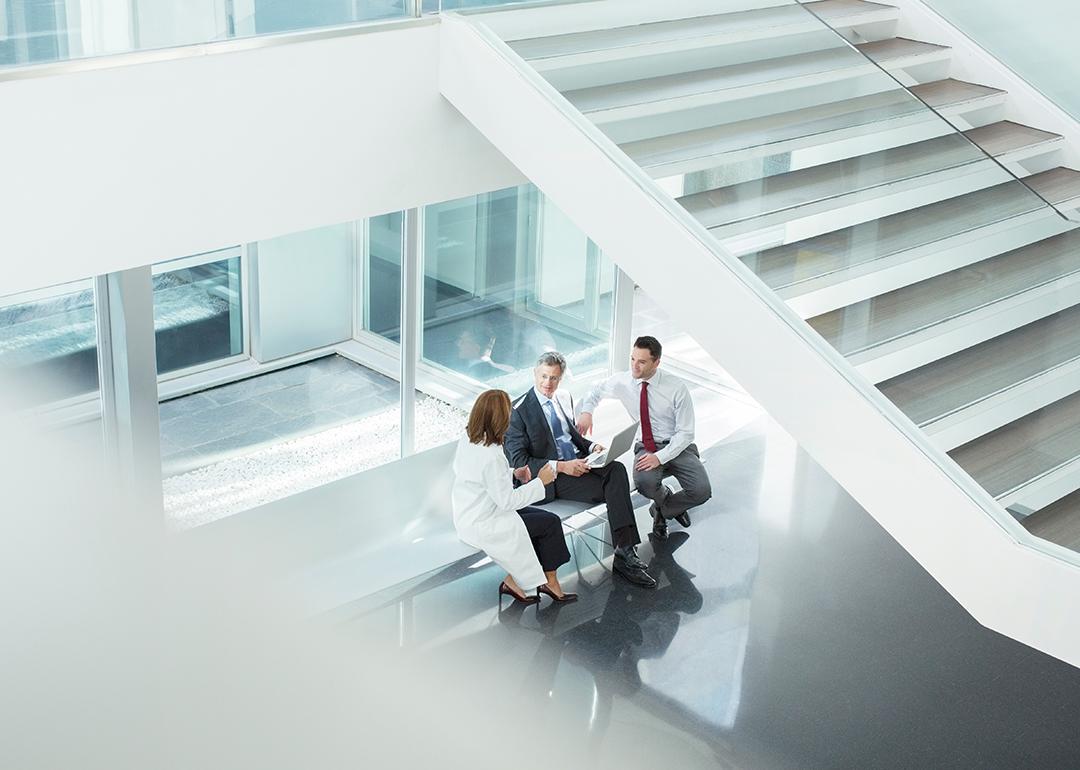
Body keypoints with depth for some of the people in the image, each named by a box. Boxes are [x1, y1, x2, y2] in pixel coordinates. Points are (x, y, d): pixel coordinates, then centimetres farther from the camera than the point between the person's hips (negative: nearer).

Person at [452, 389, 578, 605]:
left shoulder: (467, 439, -2)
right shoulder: (491, 456, -30)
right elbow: (507, 500, -22)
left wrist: (512, 474, 8)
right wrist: (540, 482, -12)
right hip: (482, 526, -9)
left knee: (543, 518, 13)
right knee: (550, 523, 0)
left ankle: (515, 580, 13)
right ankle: (549, 581, 18)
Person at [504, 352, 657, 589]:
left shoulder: (560, 401, 15)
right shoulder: (519, 411, -7)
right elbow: (519, 462, -12)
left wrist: (591, 447, 3)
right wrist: (561, 467, -21)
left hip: (577, 462, 6)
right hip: (551, 477, -6)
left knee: (616, 469, -26)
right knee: (611, 489, -26)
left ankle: (625, 551, -32)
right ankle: (624, 554, -22)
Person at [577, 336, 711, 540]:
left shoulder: (677, 388, -12)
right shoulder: (620, 382, -3)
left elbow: (685, 432, -10)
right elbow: (595, 393, 19)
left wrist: (660, 457, -23)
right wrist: (587, 411, -3)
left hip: (678, 447, -1)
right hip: (646, 447, 1)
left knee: (701, 491, -26)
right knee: (644, 481, -34)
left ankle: (662, 510, 8)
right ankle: (667, 499, 5)